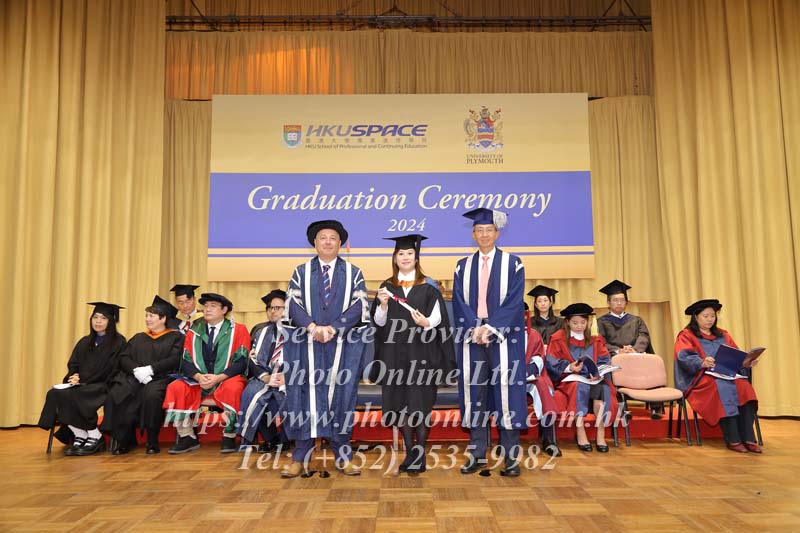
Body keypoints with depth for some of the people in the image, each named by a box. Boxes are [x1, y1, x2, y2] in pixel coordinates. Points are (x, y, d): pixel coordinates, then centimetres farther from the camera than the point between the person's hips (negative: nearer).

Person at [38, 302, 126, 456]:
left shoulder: (118, 342, -2)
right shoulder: (84, 342, 20)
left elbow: (110, 370, -10)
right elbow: (73, 364, 15)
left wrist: (83, 380, -15)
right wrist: (75, 377, -8)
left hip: (102, 386, -7)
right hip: (82, 385, 7)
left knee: (69, 396, -30)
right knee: (54, 394, -22)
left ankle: (94, 437, -15)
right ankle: (80, 437, -13)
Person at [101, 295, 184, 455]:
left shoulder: (175, 337, 11)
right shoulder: (139, 338, 25)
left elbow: (174, 360, -5)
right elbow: (123, 358, 12)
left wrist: (150, 369, -16)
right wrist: (136, 369, -10)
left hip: (160, 378, -4)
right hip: (134, 378, 4)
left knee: (151, 395, -38)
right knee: (115, 394, -28)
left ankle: (152, 441, -20)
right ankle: (124, 439, -15)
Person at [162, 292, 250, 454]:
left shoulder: (238, 330, 0)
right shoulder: (194, 331, 11)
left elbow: (241, 362, -8)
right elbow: (186, 362, 5)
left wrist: (218, 378, -21)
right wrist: (198, 376, -16)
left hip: (227, 381, -3)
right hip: (198, 382, 4)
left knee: (233, 388, -36)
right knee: (175, 388, -23)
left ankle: (229, 437, -19)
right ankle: (188, 438, -13)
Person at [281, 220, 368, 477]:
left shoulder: (353, 273, 7)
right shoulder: (301, 272, 9)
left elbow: (359, 305, -3)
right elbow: (293, 304, 1)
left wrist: (333, 328, -14)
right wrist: (313, 327, -15)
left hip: (343, 345, 0)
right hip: (306, 344, 0)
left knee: (340, 397, 3)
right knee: (305, 396, 0)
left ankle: (343, 456, 11)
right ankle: (300, 458, 7)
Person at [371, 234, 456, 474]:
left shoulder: (428, 287, 3)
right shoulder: (386, 288, 9)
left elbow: (438, 317, -2)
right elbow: (379, 322, 4)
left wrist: (426, 323, -23)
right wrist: (383, 305, -15)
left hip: (421, 353, -2)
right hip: (394, 354, 3)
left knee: (419, 403, -3)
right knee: (400, 403, 5)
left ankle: (420, 454, 7)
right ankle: (410, 452, 16)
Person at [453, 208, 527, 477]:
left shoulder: (512, 264, 4)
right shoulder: (463, 266, 12)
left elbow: (514, 301, -5)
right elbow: (459, 303, 4)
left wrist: (491, 328, -15)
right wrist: (475, 328, -12)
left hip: (503, 338, -2)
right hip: (471, 337, 3)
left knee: (506, 393, -2)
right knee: (475, 394, 4)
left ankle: (511, 457, 5)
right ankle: (477, 454, 12)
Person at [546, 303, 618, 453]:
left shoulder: (595, 340, 14)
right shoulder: (558, 339, 4)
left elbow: (604, 361, 5)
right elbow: (552, 362, -3)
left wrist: (598, 372, -16)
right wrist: (569, 367, -20)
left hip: (593, 378, 3)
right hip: (569, 378, -2)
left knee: (603, 388, -31)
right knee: (579, 387, -36)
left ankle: (601, 433, -29)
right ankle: (580, 432, -32)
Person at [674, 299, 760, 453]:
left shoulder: (723, 335, 24)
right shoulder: (686, 336, 6)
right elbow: (685, 358, -10)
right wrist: (702, 363, -30)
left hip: (726, 376, 5)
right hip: (700, 380, -5)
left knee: (743, 387, -28)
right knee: (722, 387, -35)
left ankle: (748, 438, -30)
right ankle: (732, 439, -33)